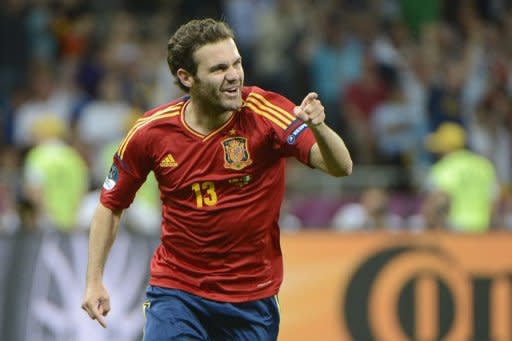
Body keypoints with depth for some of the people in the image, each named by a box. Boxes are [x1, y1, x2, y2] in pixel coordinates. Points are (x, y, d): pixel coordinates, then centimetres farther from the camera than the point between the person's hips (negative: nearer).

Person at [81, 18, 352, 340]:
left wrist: (318, 129, -46)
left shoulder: (265, 112, -14)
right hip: (175, 294, 0)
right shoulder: (151, 132, -8)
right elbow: (111, 205, 7)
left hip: (252, 298, 0)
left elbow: (341, 168, -25)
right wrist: (94, 281, 0)